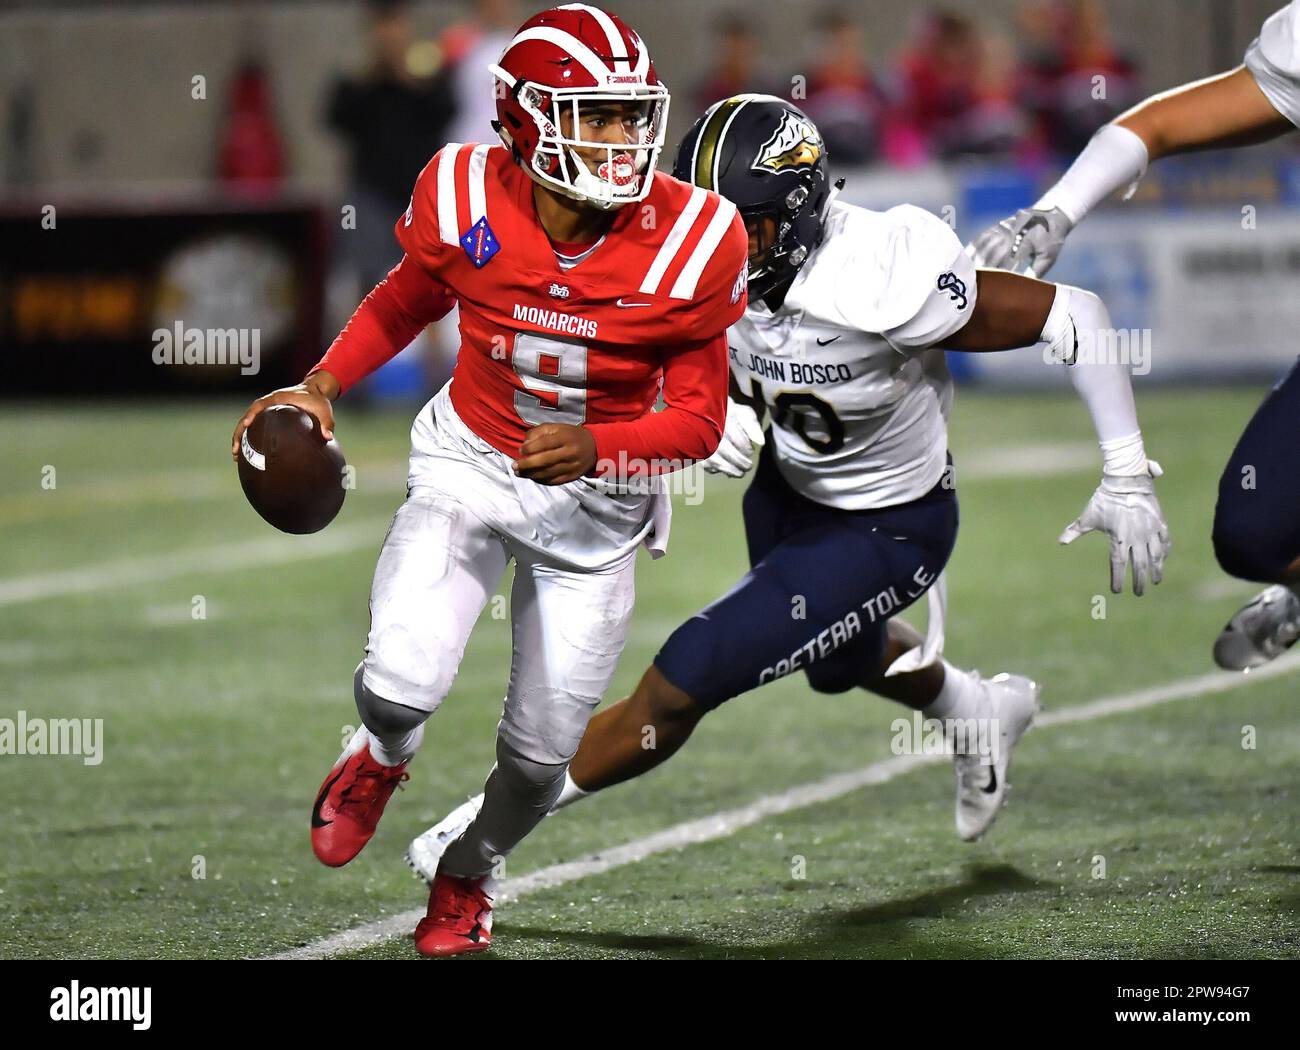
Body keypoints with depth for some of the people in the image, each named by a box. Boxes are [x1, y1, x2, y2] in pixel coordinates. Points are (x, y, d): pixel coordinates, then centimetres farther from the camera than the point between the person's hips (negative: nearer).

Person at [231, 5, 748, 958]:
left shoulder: (689, 243, -20)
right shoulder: (466, 200, -16)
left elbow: (700, 417, -11)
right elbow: (407, 300, 8)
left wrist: (595, 448, -29)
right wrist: (321, 386, -4)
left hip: (596, 502, 0)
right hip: (468, 466, 0)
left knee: (544, 749, 5)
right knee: (402, 685, -22)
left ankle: (469, 877, 41)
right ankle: (381, 761, 19)